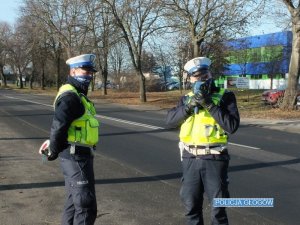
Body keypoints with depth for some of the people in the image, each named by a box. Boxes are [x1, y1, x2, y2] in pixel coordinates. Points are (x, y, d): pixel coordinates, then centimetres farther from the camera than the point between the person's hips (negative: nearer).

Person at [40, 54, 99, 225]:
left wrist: (53, 146, 17)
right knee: (86, 206, -7)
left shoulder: (77, 95, 16)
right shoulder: (70, 96, -18)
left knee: (75, 201, 19)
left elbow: (59, 127, 20)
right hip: (77, 157, -11)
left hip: (77, 155, 11)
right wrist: (54, 152, -8)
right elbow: (58, 127, -22)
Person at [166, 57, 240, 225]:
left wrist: (209, 105, -19)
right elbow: (171, 120, -2)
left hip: (214, 159, -4)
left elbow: (232, 126, -15)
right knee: (191, 204, 15)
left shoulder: (225, 96, -2)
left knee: (218, 208, 6)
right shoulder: (187, 98, 11)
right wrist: (189, 105, -15)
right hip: (190, 158, 4)